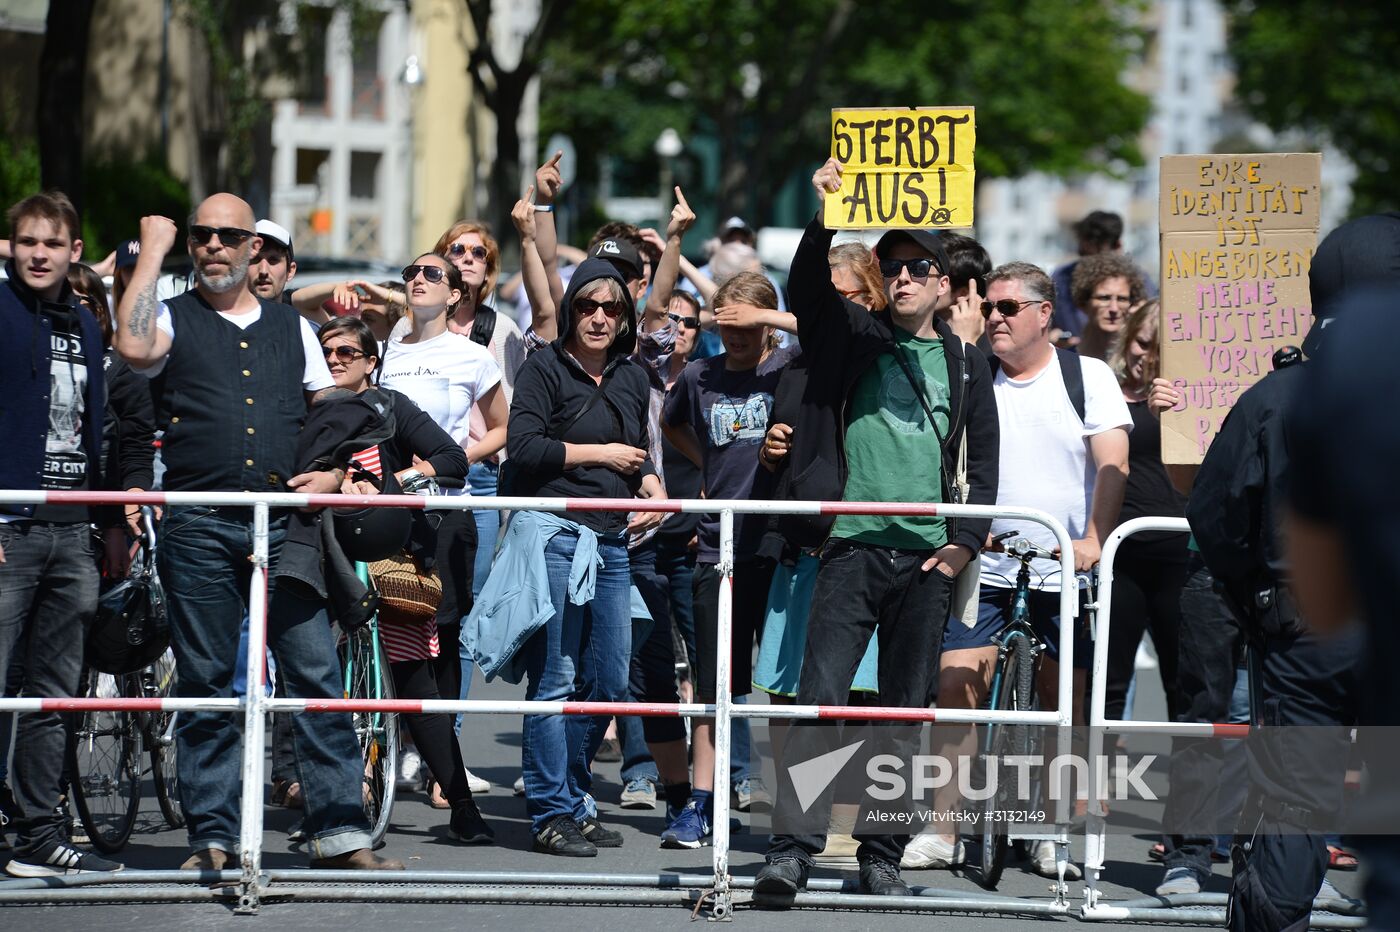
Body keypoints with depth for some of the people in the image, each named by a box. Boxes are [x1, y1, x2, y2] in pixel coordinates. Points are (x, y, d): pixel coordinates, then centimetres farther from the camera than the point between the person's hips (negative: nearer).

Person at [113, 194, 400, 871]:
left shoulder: (291, 327, 17)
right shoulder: (172, 321, 7)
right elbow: (133, 346, -17)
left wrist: (333, 472, 2)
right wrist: (152, 253, -8)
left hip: (285, 525, 2)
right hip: (199, 528, -2)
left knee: (316, 675, -4)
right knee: (206, 686, 2)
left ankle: (340, 831, -3)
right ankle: (212, 837, 8)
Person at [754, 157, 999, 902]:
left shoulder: (965, 365, 12)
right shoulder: (852, 339, 8)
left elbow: (984, 461, 13)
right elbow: (808, 287, -10)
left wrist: (965, 541, 1)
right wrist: (825, 216, -23)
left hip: (928, 559, 2)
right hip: (853, 548, -2)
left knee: (907, 714, 5)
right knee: (820, 698, -12)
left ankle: (882, 859, 12)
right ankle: (792, 848, -12)